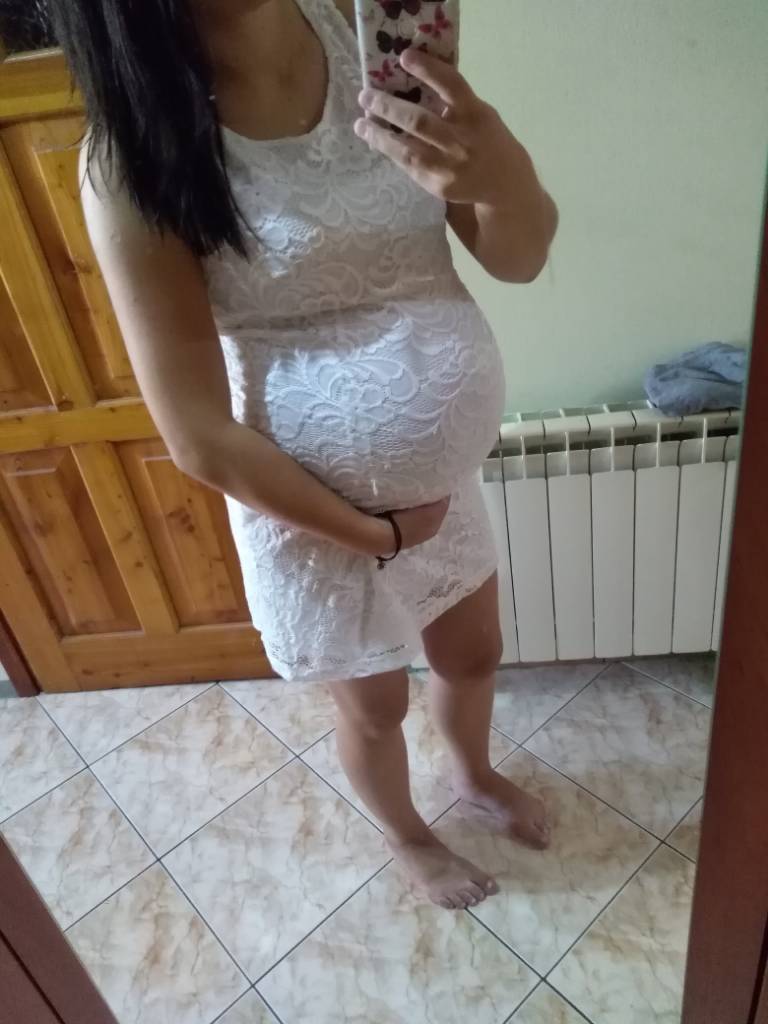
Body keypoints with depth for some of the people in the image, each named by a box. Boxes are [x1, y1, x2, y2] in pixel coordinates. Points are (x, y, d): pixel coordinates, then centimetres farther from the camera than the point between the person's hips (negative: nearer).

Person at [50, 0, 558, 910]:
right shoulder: (138, 159, -20)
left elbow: (520, 259, -8)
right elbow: (201, 438, -20)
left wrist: (501, 172, -30)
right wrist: (374, 533, -12)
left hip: (444, 480, 5)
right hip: (316, 517, -4)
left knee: (473, 657, 28)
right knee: (374, 707, 22)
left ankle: (476, 774, 64)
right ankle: (407, 835, 58)